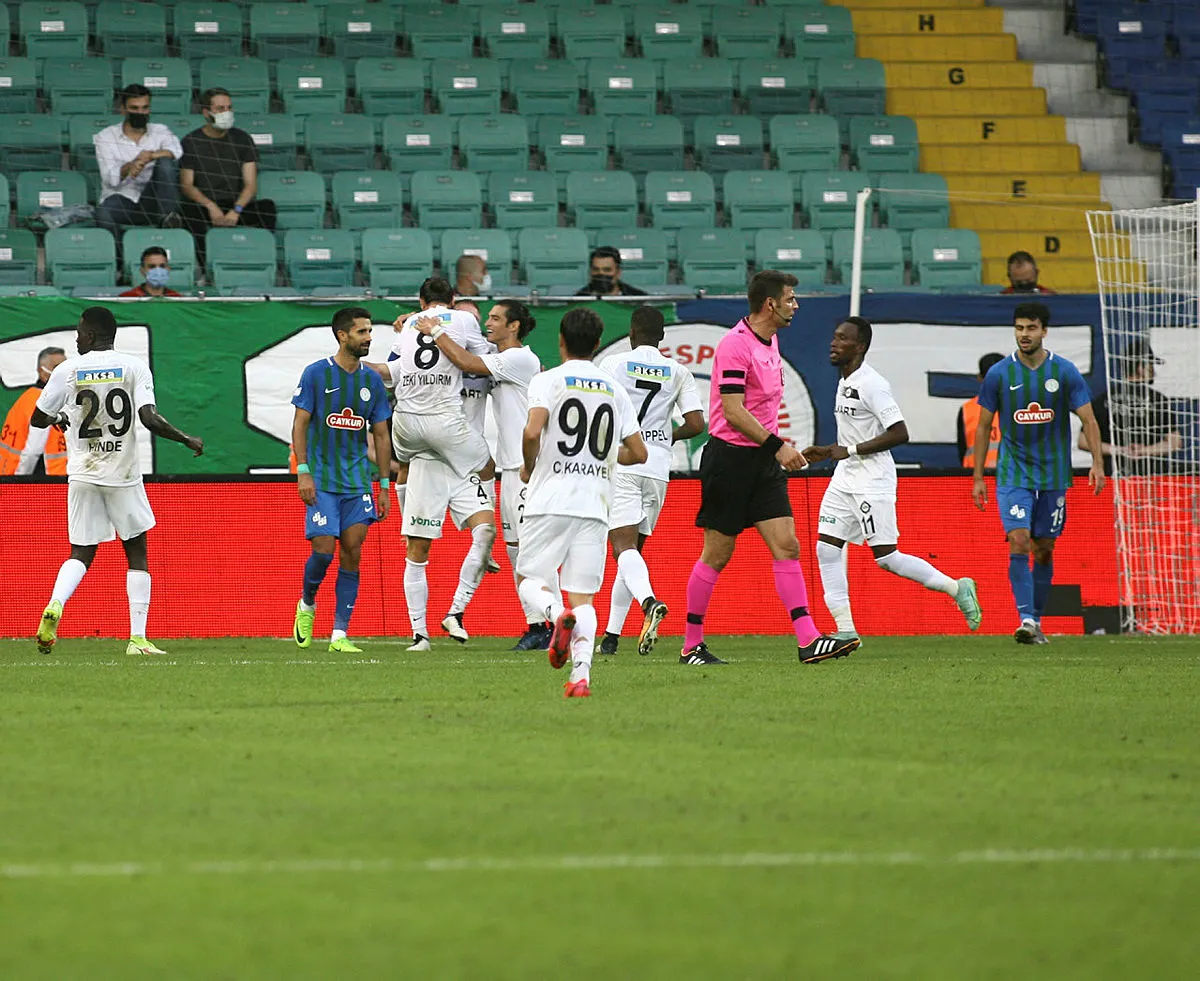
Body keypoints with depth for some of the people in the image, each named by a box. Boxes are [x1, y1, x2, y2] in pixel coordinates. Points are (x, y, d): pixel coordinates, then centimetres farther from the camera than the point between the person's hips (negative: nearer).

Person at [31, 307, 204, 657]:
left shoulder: (68, 370, -1)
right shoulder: (134, 366, -4)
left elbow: (37, 419, 7)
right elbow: (149, 418, -15)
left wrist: (58, 418, 30)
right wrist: (188, 440, -1)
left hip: (82, 474, 1)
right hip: (123, 475, -1)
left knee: (81, 553, 11)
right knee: (137, 553, 11)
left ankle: (55, 605, -19)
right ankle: (138, 638, 4)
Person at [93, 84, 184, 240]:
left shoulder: (160, 131, 11)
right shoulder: (106, 137, 5)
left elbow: (176, 151, -13)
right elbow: (110, 178, -9)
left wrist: (151, 156, -33)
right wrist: (130, 166, -30)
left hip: (151, 203, 2)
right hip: (121, 197, -2)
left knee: (166, 162, -23)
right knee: (103, 212, -37)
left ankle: (168, 217, -28)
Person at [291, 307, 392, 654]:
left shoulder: (372, 381, 8)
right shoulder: (316, 373, -3)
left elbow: (381, 436, 13)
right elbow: (300, 423, -3)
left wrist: (384, 486, 9)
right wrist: (303, 472, -12)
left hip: (358, 481, 4)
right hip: (321, 479, -4)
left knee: (352, 553, -3)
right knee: (324, 549, -11)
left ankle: (340, 635, -1)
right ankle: (307, 605, 19)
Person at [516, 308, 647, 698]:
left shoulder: (548, 380, -2)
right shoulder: (615, 389, 11)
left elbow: (532, 432, -17)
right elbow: (638, 453, 12)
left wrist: (529, 468, 2)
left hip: (550, 501, -3)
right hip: (595, 505, 3)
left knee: (529, 578, 7)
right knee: (583, 597, 3)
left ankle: (558, 614, -26)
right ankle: (581, 673, -16)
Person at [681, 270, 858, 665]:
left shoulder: (770, 341, 12)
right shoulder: (735, 345, -16)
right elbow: (734, 413, -22)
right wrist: (776, 445, -24)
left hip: (763, 460, 8)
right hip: (730, 458, -8)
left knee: (786, 546, -3)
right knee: (717, 555, 0)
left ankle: (809, 640, -9)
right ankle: (691, 645, 11)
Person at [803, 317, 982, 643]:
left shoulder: (872, 384, -16)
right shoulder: (844, 383, 14)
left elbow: (900, 433, -23)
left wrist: (850, 451, -21)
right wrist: (827, 451, 15)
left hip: (873, 483, -9)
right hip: (845, 480, 9)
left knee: (886, 557, -9)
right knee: (826, 548, 0)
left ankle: (956, 588, 6)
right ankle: (845, 630, 2)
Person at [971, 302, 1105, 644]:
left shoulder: (1065, 372, -2)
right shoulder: (999, 374, -1)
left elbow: (1088, 419, -1)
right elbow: (983, 426, 6)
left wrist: (1097, 462, -15)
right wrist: (977, 477, 4)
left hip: (1053, 474, 1)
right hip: (1013, 473, -1)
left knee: (1044, 550, 7)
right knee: (1019, 542, -17)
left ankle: (1037, 621, 20)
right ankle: (1026, 620, -22)